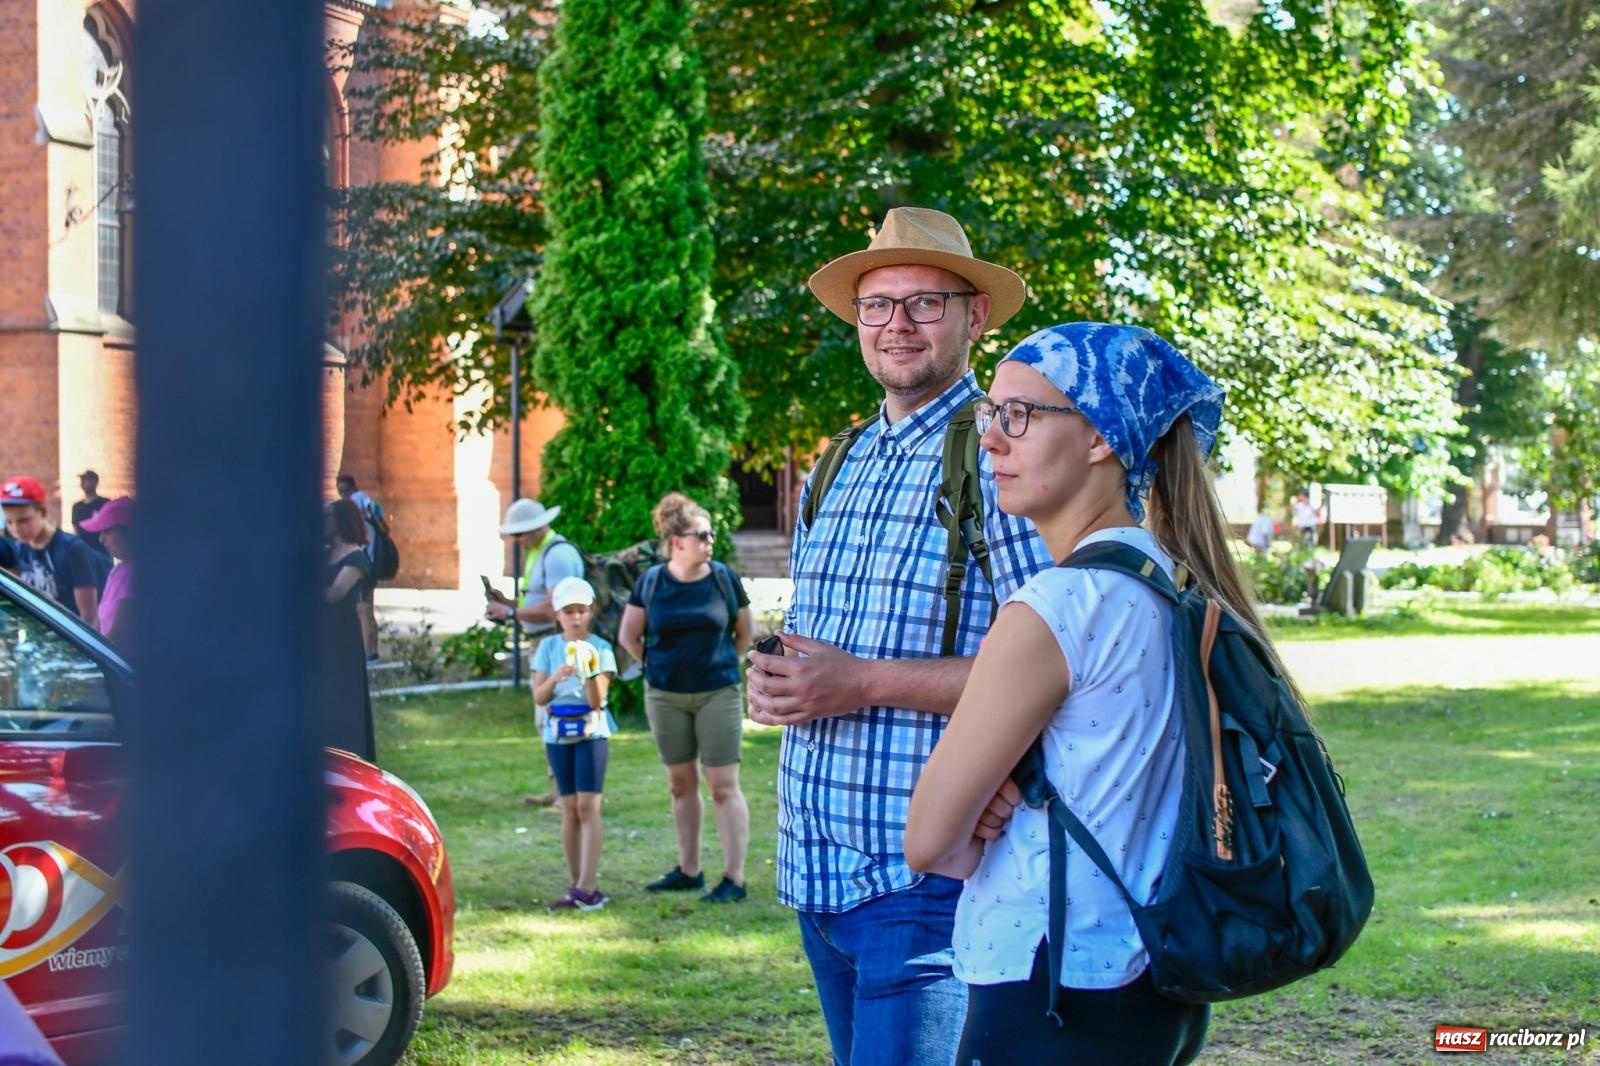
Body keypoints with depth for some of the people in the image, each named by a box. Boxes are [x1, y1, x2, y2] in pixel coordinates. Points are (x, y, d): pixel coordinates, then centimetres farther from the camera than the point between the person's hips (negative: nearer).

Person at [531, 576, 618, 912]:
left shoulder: (600, 649, -4)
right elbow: (539, 696, -2)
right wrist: (556, 677, -21)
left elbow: (597, 700, -11)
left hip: (591, 730, -3)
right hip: (558, 731, 3)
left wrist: (590, 673, -29)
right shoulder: (549, 647, 4)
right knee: (570, 809, 6)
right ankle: (578, 885, 11)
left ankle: (586, 887, -15)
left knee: (588, 807, -10)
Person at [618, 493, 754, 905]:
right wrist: (655, 664, 8)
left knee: (724, 785, -4)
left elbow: (745, 632, 8)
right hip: (665, 696, 2)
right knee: (681, 783, 12)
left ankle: (734, 879, -4)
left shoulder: (724, 578, -4)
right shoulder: (651, 581, -2)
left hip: (718, 693, -2)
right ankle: (689, 870, 23)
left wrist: (720, 662, 7)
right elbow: (628, 635, 8)